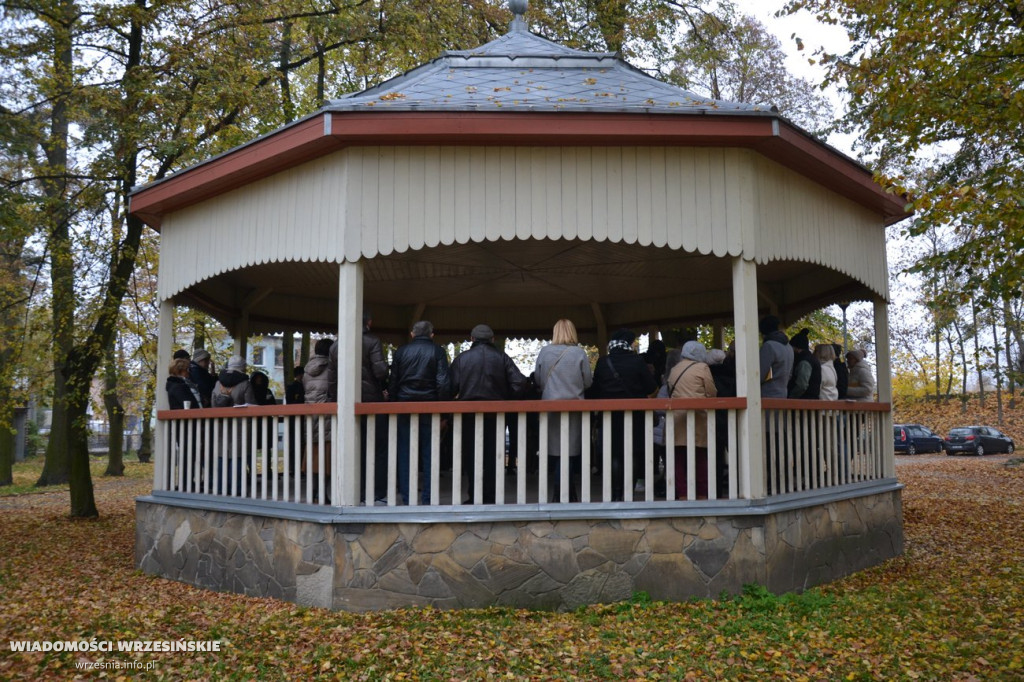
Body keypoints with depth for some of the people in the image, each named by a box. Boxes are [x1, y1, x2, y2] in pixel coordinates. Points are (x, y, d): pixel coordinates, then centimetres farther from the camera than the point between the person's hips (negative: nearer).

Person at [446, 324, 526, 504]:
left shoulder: (462, 358, -3)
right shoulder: (502, 358, -1)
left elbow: (450, 388, -7)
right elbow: (519, 382, -10)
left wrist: (459, 397, 12)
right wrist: (504, 398, 5)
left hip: (469, 414, 0)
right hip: (495, 414, 1)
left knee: (471, 455, 8)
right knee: (492, 455, 9)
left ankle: (474, 497, 9)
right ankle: (489, 497, 10)